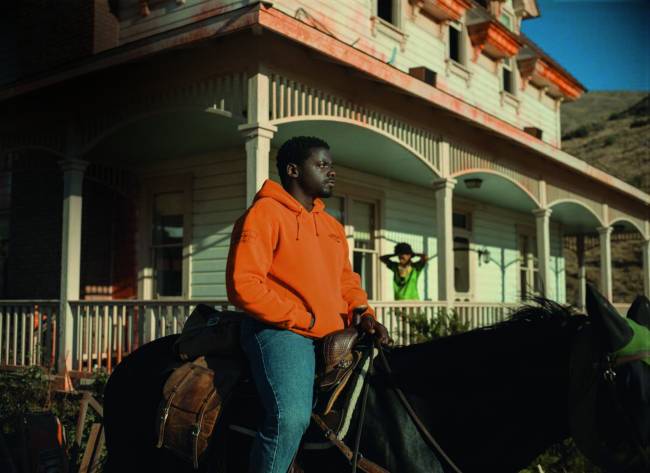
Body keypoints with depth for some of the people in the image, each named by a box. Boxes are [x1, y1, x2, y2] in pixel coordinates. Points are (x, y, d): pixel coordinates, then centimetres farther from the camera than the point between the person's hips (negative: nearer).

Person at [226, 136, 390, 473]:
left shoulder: (332, 226, 21)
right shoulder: (265, 213, -4)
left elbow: (347, 280, 26)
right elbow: (244, 285, -13)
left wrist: (361, 313, 3)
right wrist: (304, 321, -13)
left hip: (334, 336, 8)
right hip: (279, 331, -8)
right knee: (291, 417, -28)